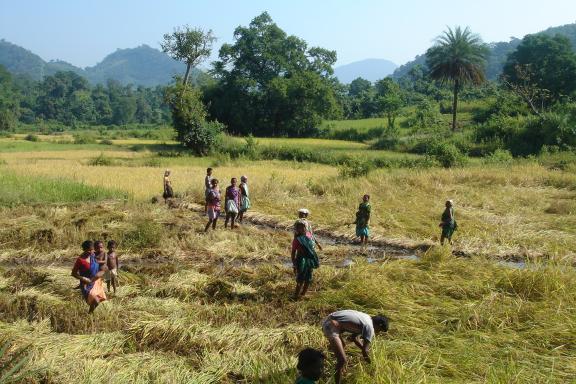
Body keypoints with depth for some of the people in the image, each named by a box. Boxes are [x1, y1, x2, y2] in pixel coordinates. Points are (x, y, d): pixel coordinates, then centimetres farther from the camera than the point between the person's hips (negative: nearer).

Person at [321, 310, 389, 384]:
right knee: (342, 360, -11)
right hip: (331, 326, -11)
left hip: (327, 321, 11)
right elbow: (364, 351, -7)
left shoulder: (366, 318, 17)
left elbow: (355, 338, 26)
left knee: (341, 345, 34)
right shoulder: (370, 327, -10)